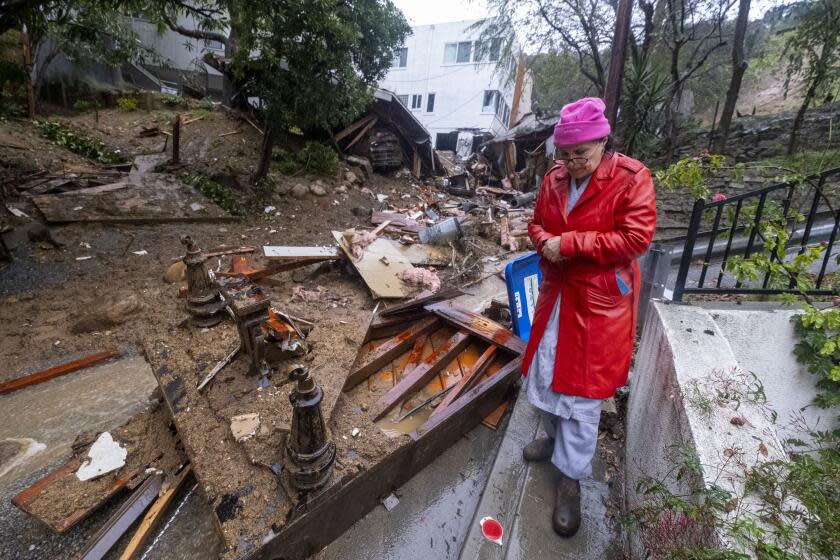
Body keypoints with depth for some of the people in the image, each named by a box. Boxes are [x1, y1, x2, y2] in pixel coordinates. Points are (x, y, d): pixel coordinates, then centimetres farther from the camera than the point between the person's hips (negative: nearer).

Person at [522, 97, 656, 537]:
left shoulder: (632, 178, -12)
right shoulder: (554, 179, 4)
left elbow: (636, 238, -20)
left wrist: (569, 243, -22)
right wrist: (544, 242, -10)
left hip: (600, 303, -6)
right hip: (556, 295, 6)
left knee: (582, 391, 3)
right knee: (545, 374, 17)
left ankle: (570, 478, 22)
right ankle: (556, 437, 45)